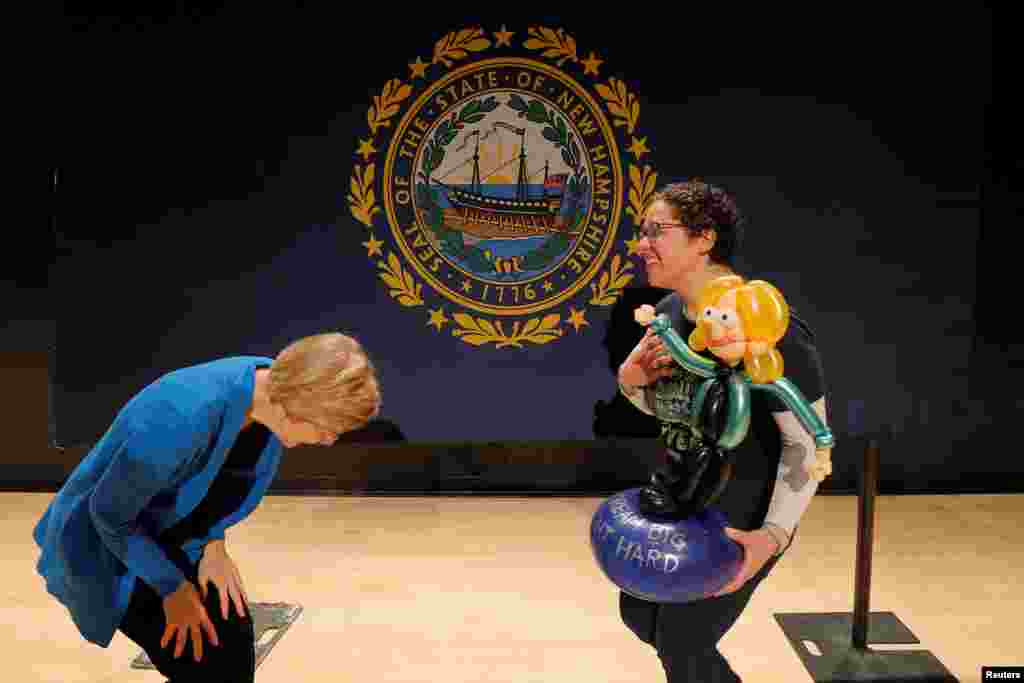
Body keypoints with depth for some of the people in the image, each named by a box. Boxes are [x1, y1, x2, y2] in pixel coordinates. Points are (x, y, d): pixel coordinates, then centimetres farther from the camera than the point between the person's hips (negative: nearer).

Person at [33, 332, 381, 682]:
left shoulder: (274, 388, -15)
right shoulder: (187, 417, -38)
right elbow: (110, 515, -23)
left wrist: (213, 545, -6)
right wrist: (173, 588, -15)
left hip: (164, 534, 7)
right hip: (102, 545, -7)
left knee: (233, 634, 3)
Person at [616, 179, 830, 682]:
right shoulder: (667, 314, -2)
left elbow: (807, 444, -22)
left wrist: (772, 535, -30)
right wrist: (630, 380, -9)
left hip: (741, 517, -8)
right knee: (639, 612, 21)